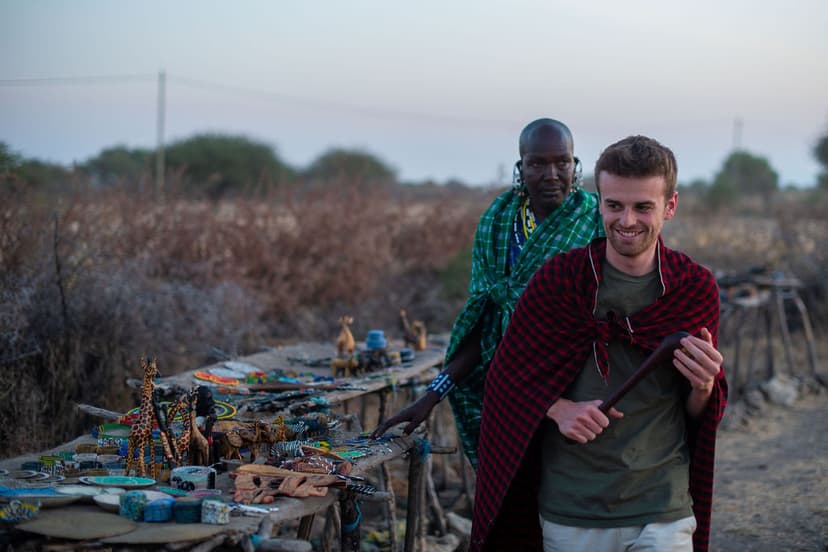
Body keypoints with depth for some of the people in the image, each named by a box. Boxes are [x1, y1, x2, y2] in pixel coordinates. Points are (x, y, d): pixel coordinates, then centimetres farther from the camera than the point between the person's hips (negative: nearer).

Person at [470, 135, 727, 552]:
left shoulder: (696, 288, 0)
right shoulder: (557, 279, -5)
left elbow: (700, 417, 8)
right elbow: (509, 375, 4)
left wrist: (703, 386, -14)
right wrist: (558, 408, -14)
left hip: (664, 515, 1)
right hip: (570, 513, 0)